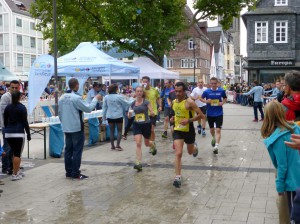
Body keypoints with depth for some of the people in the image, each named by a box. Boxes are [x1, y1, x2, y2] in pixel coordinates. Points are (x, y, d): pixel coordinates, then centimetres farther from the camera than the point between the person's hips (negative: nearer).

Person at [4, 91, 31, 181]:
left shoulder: (7, 108, 10)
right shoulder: (22, 108, -6)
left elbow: (5, 121, 14)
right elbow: (25, 122, -7)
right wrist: (28, 134, -3)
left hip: (8, 134, 6)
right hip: (18, 133, -6)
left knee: (15, 153, 19)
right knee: (17, 154, 0)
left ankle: (18, 170, 27)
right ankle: (15, 174, 0)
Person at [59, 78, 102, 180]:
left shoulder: (62, 98, 7)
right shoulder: (77, 98, -17)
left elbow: (59, 112, 12)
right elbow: (88, 108, -15)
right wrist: (96, 99, -3)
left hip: (66, 128, 8)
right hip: (77, 128, -8)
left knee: (68, 150, 12)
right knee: (77, 151, -1)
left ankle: (68, 172, 18)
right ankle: (75, 173, 0)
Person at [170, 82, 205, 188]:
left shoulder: (189, 102, -17)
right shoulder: (174, 102, 2)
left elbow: (201, 115, -18)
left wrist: (188, 120, -26)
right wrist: (174, 118, 3)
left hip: (189, 130, -3)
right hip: (178, 130, 3)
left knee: (190, 152, 19)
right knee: (178, 153, -10)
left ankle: (195, 146, 57)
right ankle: (178, 177, -9)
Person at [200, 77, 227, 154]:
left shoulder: (221, 91, -5)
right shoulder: (206, 91, -6)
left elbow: (225, 98, 11)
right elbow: (201, 98, 7)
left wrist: (222, 102, -10)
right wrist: (206, 101, -14)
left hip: (219, 113, -2)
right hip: (210, 114, 2)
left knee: (218, 130, -11)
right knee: (211, 129, 19)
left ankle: (216, 146, -13)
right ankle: (214, 138, 49)